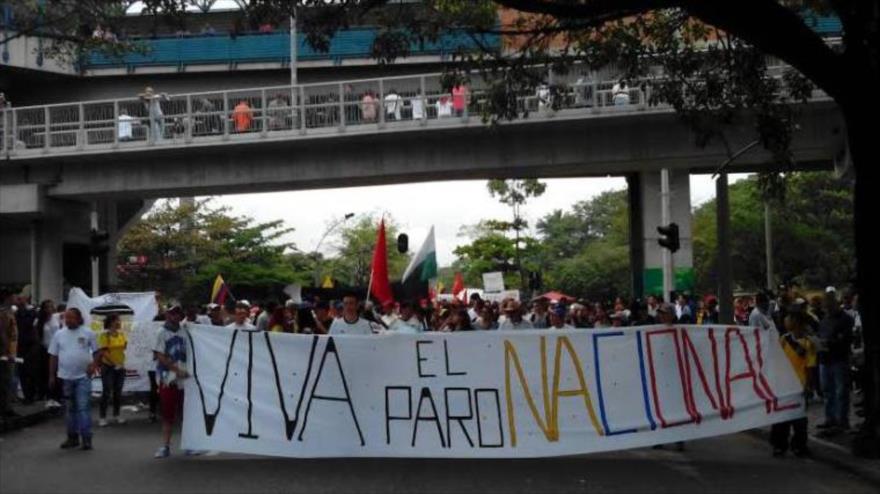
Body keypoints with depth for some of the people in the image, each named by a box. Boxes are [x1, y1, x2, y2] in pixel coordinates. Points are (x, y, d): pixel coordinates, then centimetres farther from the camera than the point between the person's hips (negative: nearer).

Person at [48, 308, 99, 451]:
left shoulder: (88, 333, -2)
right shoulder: (59, 334, 5)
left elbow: (96, 351, 3)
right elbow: (53, 356, 8)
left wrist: (93, 365, -13)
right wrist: (52, 376, 5)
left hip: (83, 376, -3)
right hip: (66, 377, 3)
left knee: (83, 407, -8)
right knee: (71, 408, 12)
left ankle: (86, 438, -6)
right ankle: (72, 437, 21)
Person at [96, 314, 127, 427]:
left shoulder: (122, 334, 5)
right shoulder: (104, 335, -12)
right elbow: (103, 352, -15)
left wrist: (121, 362, 7)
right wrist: (114, 364, -17)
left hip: (121, 367, 5)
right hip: (108, 367, -5)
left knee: (118, 392, 10)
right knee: (106, 392, -4)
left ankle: (116, 415, 20)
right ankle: (102, 417, 2)